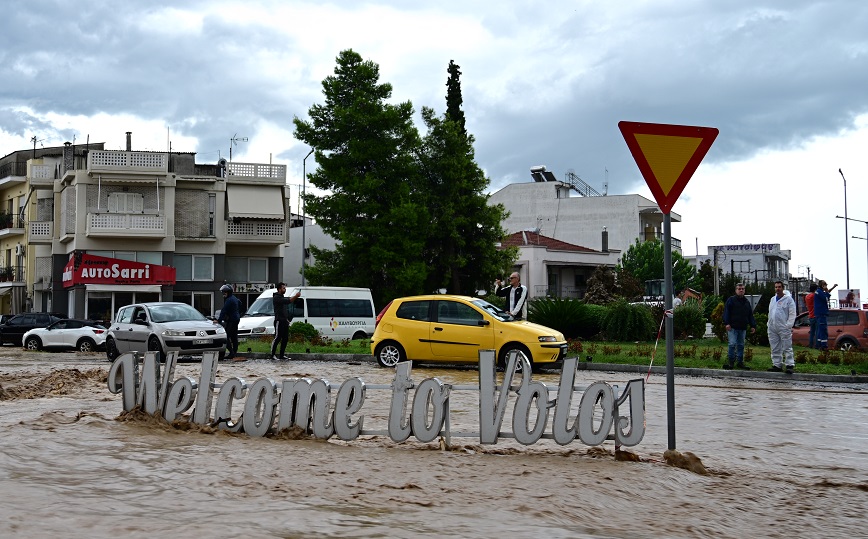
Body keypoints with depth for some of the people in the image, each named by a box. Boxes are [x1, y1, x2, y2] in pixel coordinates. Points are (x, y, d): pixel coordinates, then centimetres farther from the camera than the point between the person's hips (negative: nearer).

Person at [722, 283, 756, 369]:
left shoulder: (746, 302, 17)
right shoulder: (731, 300, 1)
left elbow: (750, 315, 20)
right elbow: (726, 312, -5)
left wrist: (753, 326, 12)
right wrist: (727, 323, -15)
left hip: (743, 328, 5)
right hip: (733, 327, -5)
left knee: (741, 345, 8)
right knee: (732, 344, -10)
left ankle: (740, 362, 14)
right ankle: (731, 362, -4)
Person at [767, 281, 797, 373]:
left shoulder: (788, 299, -5)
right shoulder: (773, 299, 16)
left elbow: (792, 313, -8)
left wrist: (789, 325, -14)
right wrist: (769, 324, 13)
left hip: (784, 328, -7)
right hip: (772, 328, 7)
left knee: (787, 348, -6)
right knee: (775, 348, 10)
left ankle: (789, 366, -7)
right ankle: (776, 365, 15)